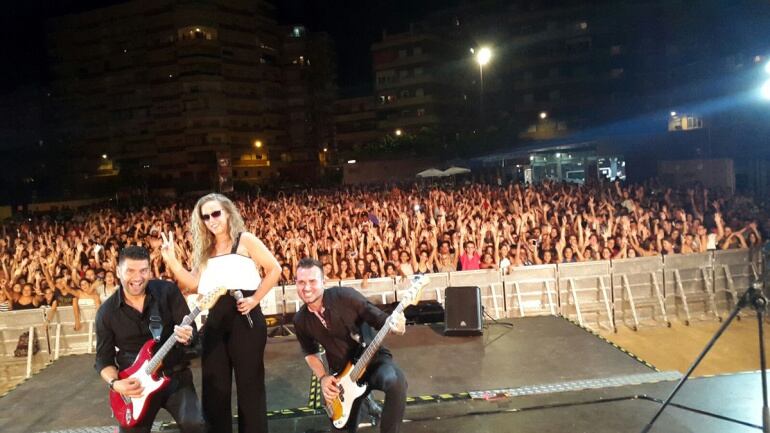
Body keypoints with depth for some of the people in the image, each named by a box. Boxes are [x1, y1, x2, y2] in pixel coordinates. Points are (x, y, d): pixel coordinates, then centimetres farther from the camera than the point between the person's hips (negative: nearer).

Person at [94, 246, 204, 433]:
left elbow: (191, 329, -5)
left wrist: (187, 335, -28)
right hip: (135, 384, 2)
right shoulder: (106, 312, -1)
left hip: (175, 375, -1)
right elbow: (103, 358, 6)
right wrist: (115, 383, -12)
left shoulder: (168, 291, -5)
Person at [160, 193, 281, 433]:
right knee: (214, 387, 11)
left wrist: (255, 298, -12)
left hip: (245, 319, -5)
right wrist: (171, 261, 0)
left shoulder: (245, 240, -4)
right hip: (215, 322, 6)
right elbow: (194, 284, 7)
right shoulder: (206, 248, 12)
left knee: (249, 384, 3)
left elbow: (274, 270, -7)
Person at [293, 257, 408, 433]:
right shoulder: (300, 320, -4)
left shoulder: (345, 296, -18)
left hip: (373, 359, -4)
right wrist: (323, 377, -1)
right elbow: (310, 353, 14)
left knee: (396, 382, -35)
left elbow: (379, 319, -12)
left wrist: (393, 325, -34)